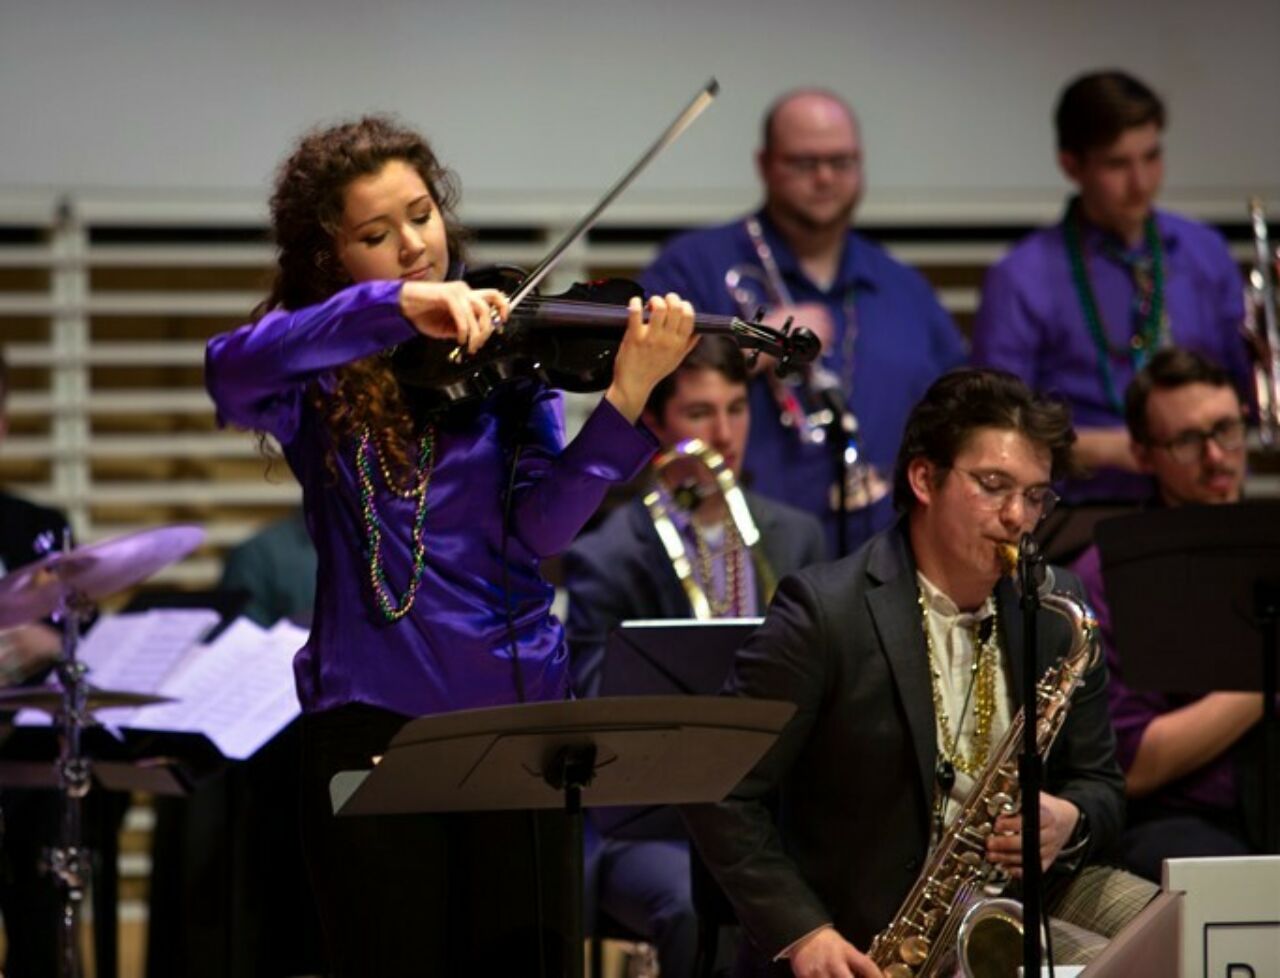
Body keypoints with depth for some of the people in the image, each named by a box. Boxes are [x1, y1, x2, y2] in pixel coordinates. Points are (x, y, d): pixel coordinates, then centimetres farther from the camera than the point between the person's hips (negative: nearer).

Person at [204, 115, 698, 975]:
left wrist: (627, 400, -26)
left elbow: (541, 524, -10)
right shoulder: (317, 376, 2)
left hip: (518, 708, 1)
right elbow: (231, 373, -24)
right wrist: (396, 306, -32)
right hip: (374, 719, -1)